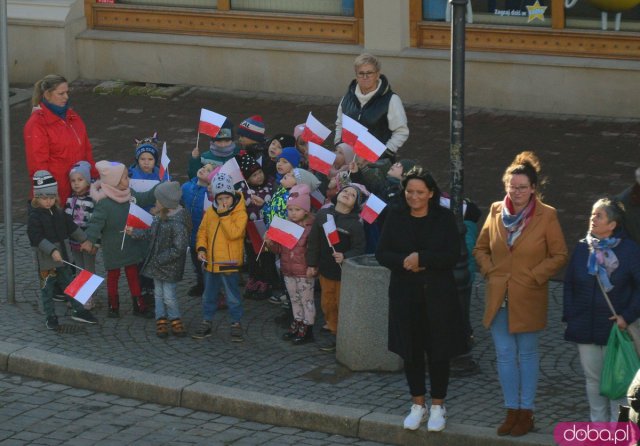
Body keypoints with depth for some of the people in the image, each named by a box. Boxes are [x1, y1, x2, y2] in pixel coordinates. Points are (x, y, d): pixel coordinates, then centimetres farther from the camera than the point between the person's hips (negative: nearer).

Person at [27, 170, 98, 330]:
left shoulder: (59, 213, 6)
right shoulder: (35, 216, -15)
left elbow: (72, 228, 16)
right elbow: (37, 237, -24)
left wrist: (86, 240, 16)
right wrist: (52, 251, -33)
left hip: (63, 256, 6)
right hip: (45, 260, -6)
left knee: (68, 283, 14)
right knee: (47, 288, 5)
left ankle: (79, 310, 23)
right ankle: (50, 316, 14)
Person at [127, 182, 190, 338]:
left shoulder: (177, 224, -26)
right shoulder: (160, 217, 0)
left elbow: (178, 249, -25)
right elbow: (151, 233, 17)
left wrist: (159, 259, -21)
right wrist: (134, 232, 21)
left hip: (170, 267, -8)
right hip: (157, 263, 8)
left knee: (169, 296, 1)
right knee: (158, 294, 14)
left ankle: (175, 320, 20)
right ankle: (161, 321, 23)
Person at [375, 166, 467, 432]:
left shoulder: (444, 218, -3)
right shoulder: (395, 217, 2)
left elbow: (453, 255, -10)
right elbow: (382, 253, 0)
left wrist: (421, 258, -19)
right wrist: (405, 262, -18)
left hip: (438, 295, -2)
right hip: (405, 295, 2)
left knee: (438, 351, 3)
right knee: (411, 351, 8)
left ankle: (437, 407, 16)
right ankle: (418, 405, 22)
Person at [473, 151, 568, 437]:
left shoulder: (546, 216, -7)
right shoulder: (496, 211, 3)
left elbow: (559, 256, -3)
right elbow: (480, 249, 16)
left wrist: (534, 277, -10)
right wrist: (490, 272, 1)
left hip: (528, 298, -3)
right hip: (498, 298, 3)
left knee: (527, 354, 6)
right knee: (505, 355, 6)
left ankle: (526, 413, 13)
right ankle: (512, 411, 15)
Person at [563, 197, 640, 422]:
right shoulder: (582, 248, 5)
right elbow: (569, 284, 12)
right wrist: (569, 315, 3)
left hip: (614, 327, -4)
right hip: (585, 327, 4)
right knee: (593, 378, 12)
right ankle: (598, 424, 24)